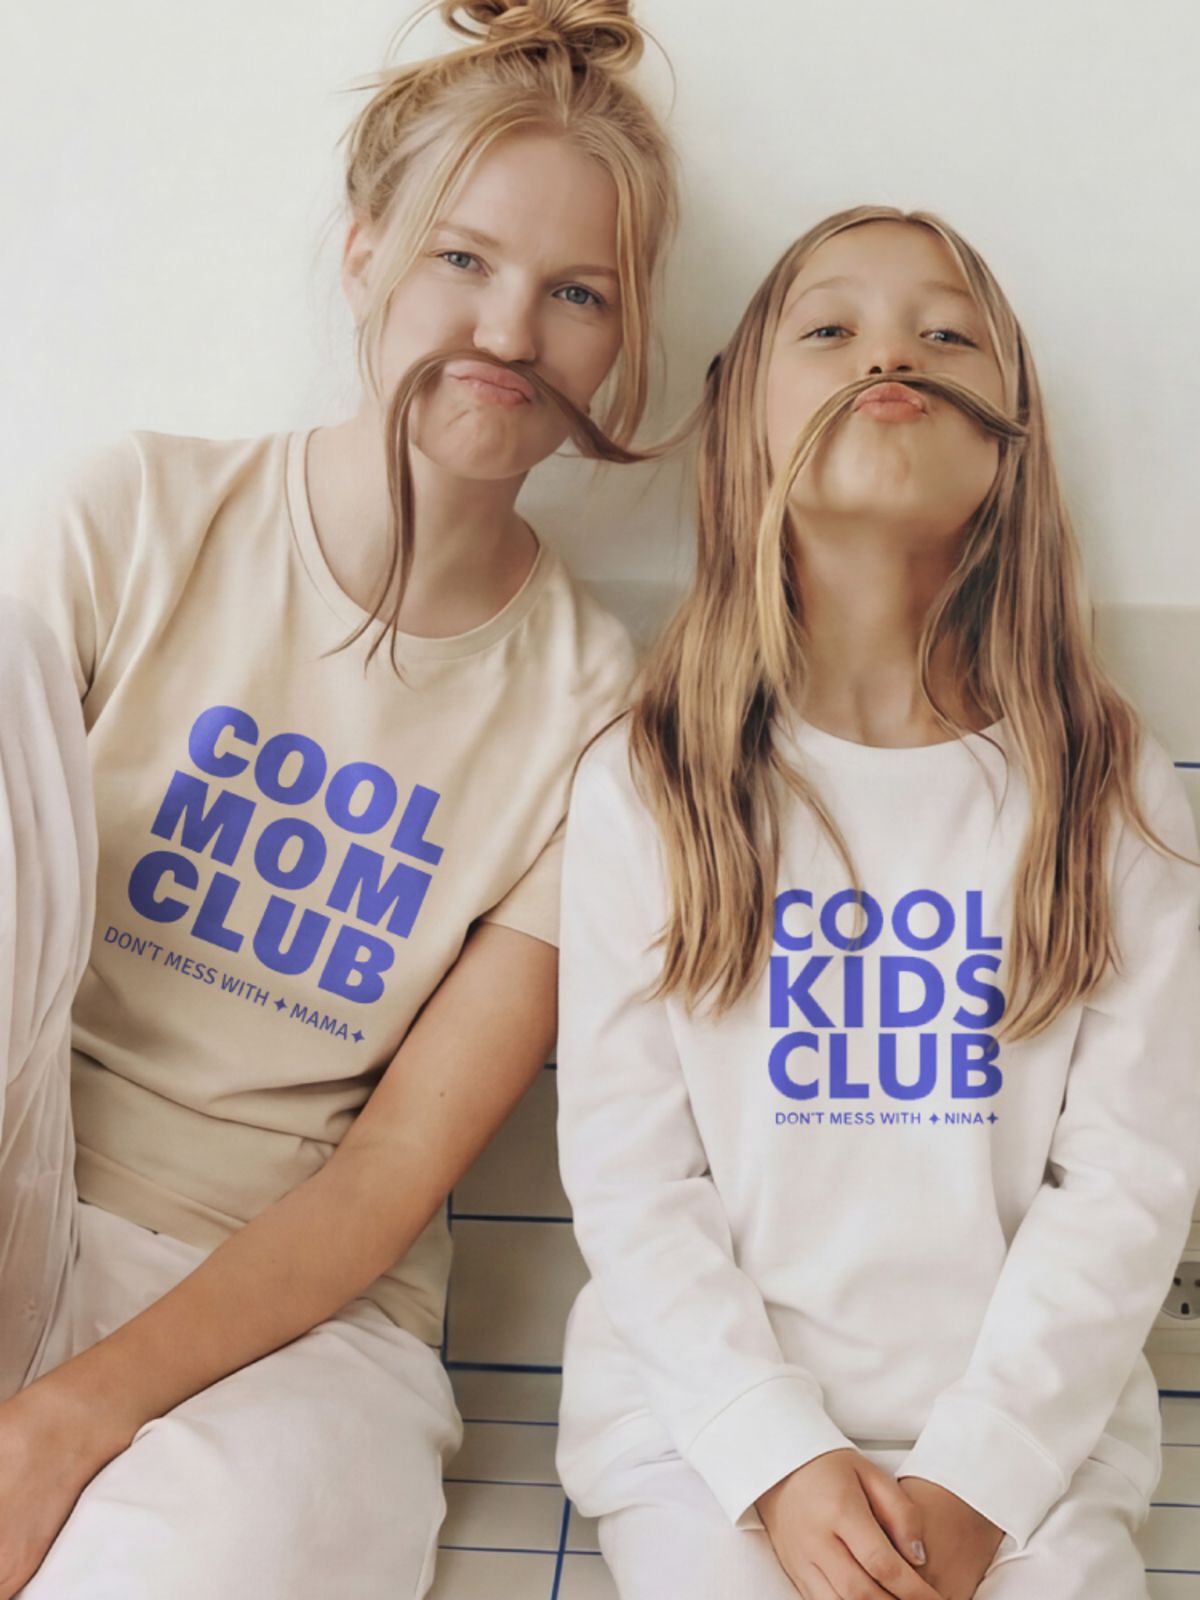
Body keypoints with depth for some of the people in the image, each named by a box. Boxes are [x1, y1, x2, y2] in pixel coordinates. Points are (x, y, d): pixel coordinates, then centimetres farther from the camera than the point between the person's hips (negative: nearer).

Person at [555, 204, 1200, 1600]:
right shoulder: (645, 785, -2)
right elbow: (625, 1171, -3)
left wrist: (975, 1481, -9)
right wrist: (781, 1460, -11)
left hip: (1023, 1432, 1)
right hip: (712, 1419, 0)